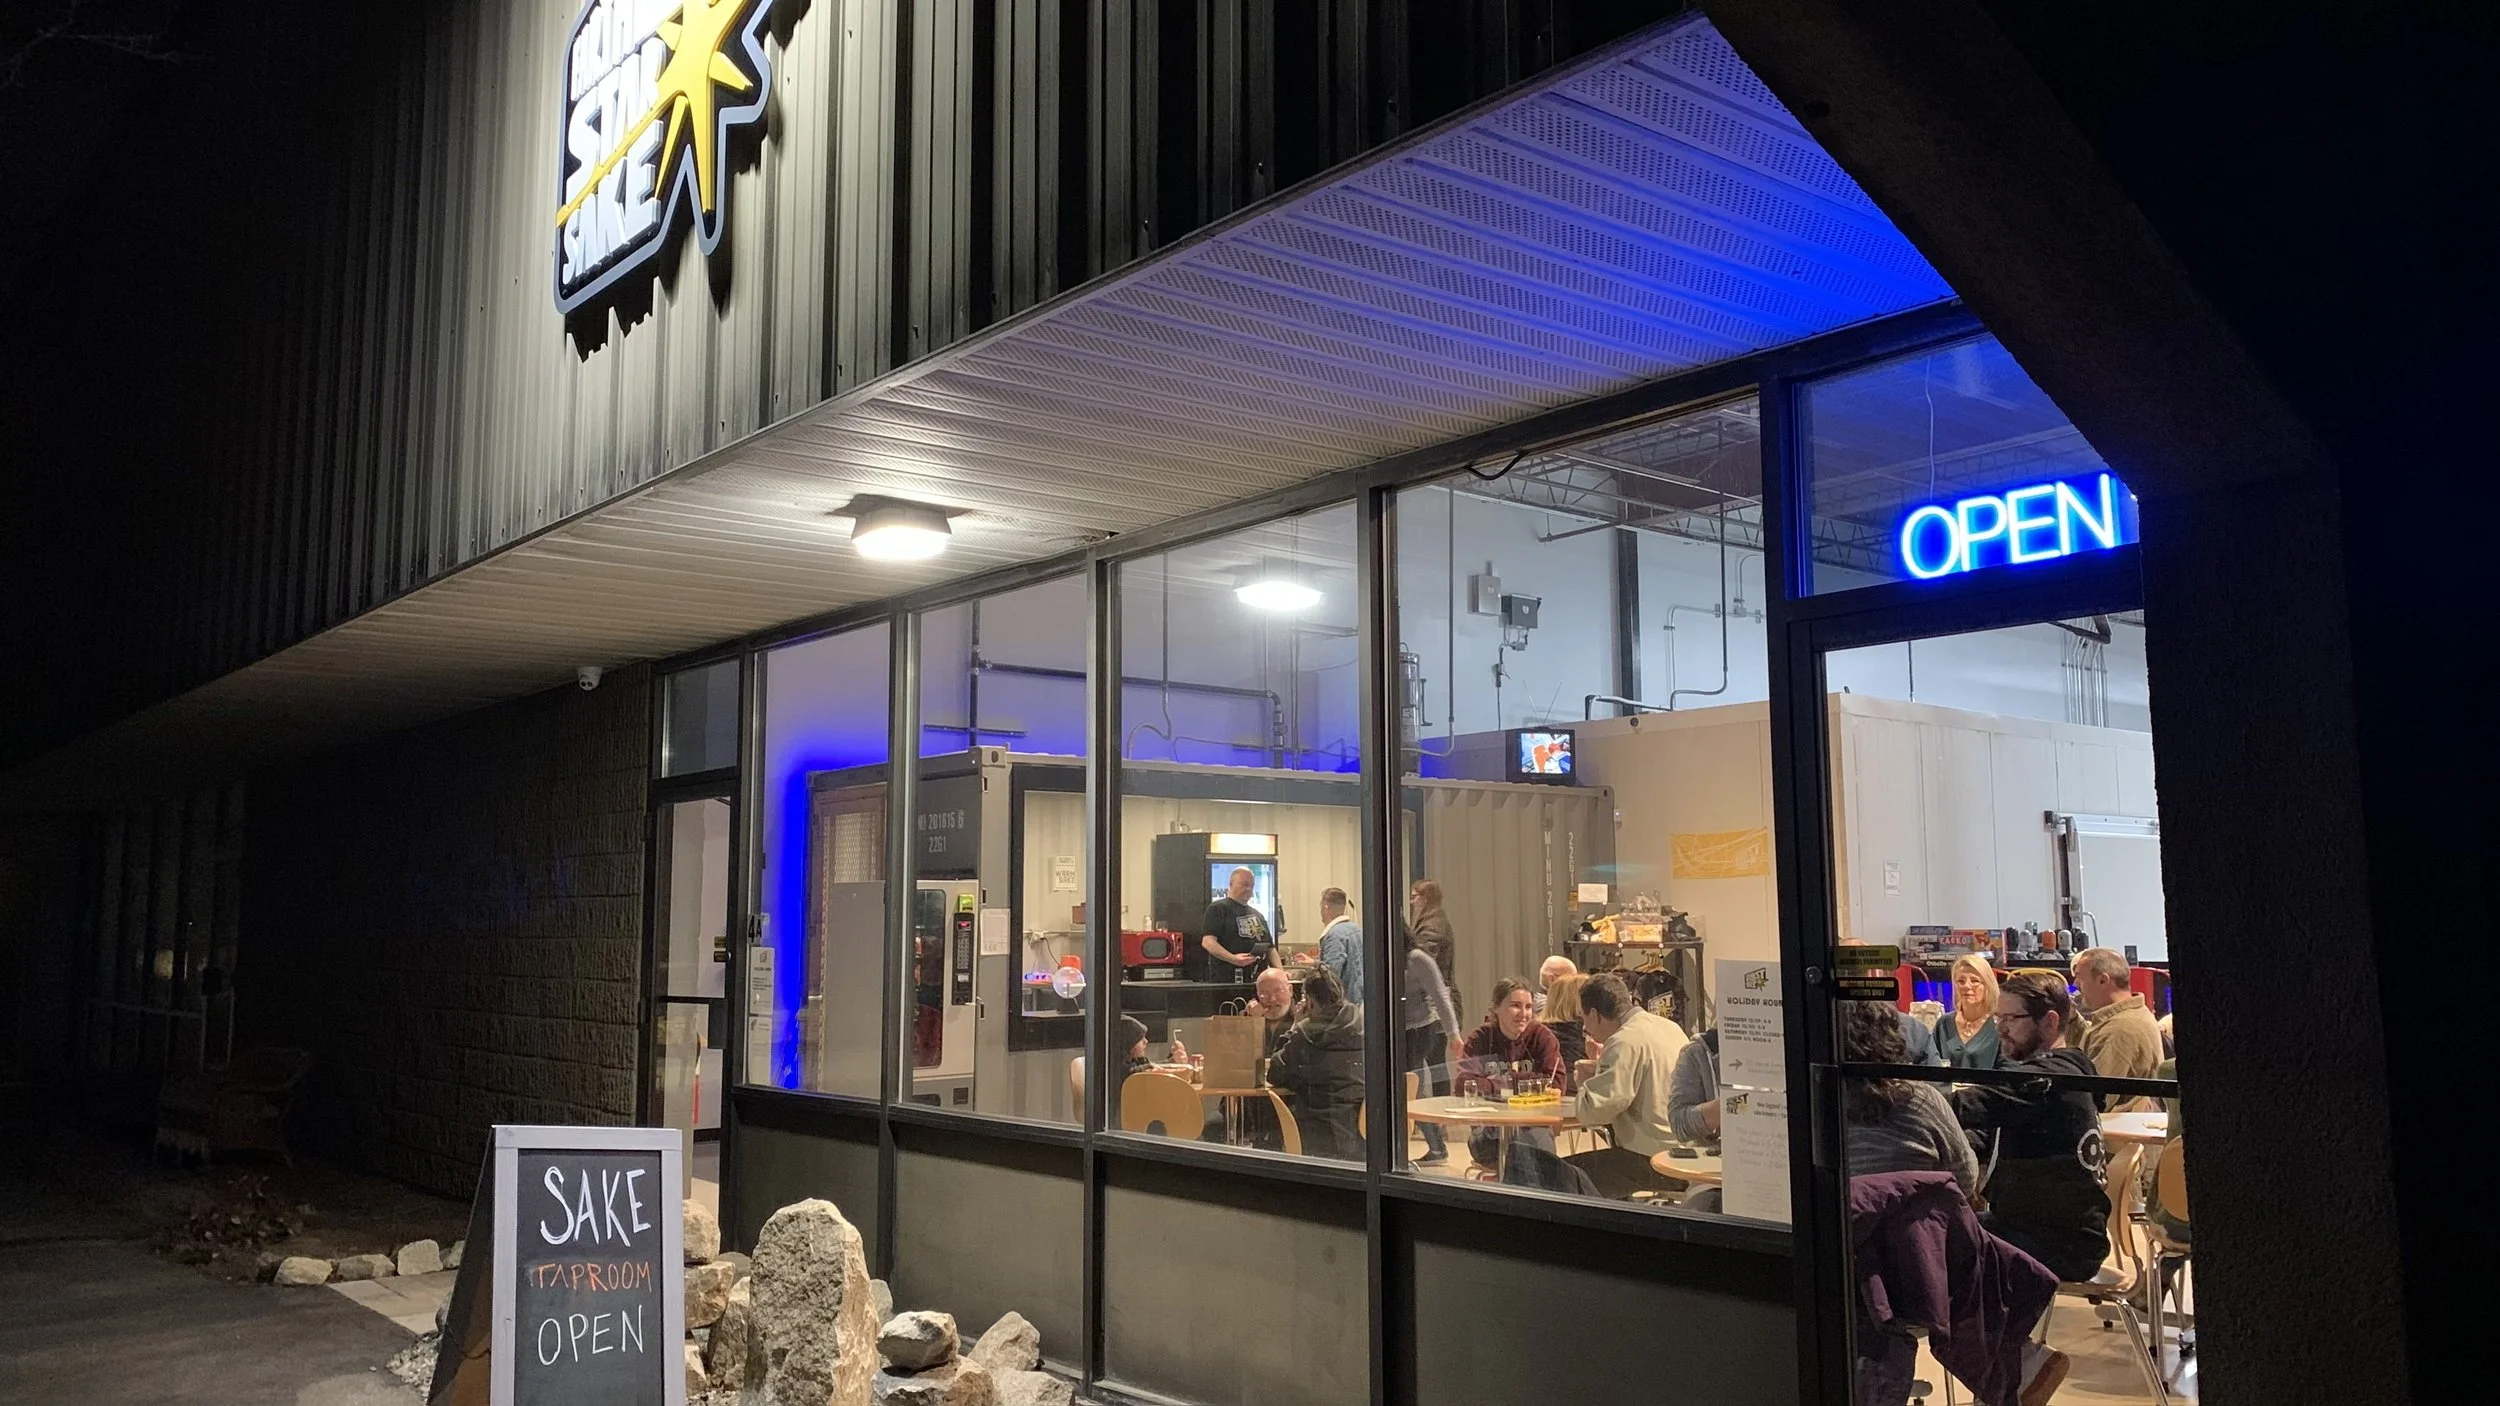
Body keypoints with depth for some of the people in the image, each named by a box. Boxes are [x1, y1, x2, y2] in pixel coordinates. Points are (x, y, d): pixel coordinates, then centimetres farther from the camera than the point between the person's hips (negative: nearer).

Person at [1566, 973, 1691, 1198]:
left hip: (1655, 1159, -10)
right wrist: (1600, 1070, 20)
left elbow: (1593, 1110, -21)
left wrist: (1586, 1083, -1)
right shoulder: (1670, 1027, 11)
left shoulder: (1626, 1041, -16)